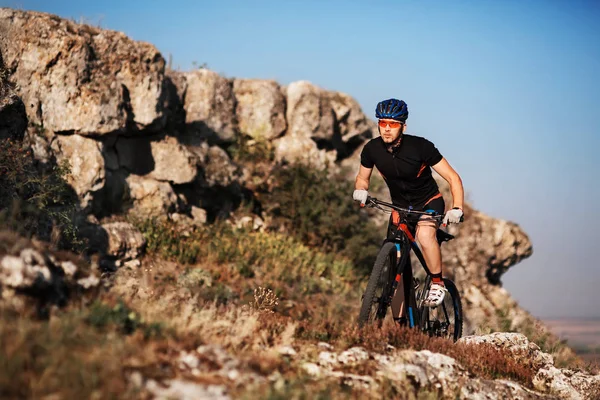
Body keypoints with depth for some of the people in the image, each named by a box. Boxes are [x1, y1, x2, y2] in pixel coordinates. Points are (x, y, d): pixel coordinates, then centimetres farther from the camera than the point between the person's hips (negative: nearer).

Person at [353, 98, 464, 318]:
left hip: (429, 201, -4)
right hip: (400, 206, 4)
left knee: (424, 234, -37)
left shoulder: (420, 146, -24)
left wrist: (457, 208, -34)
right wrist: (360, 191, -20)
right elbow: (362, 178, 4)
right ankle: (399, 321, 9)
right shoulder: (372, 149, -15)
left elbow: (453, 178, -19)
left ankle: (437, 283, -13)